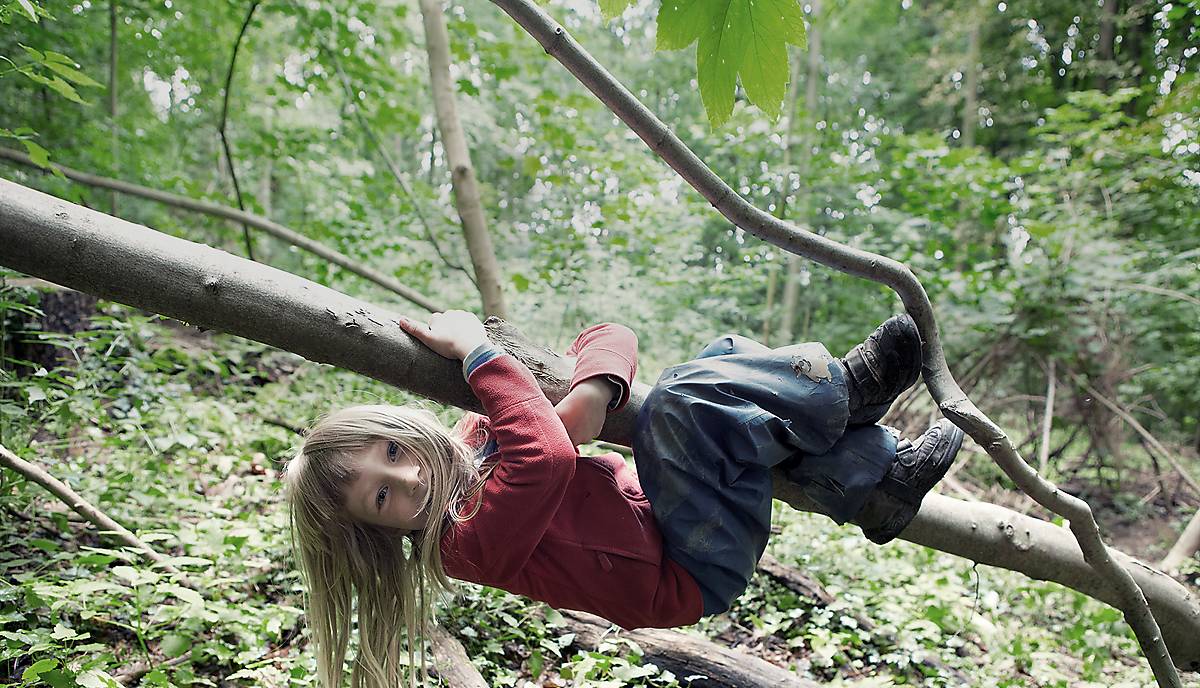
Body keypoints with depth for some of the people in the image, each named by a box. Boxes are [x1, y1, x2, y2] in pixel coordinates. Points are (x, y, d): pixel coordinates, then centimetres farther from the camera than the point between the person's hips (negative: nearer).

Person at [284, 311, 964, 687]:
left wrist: (589, 394, -25)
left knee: (730, 356, -1)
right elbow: (547, 458, -39)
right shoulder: (468, 541, -17)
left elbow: (614, 336, -2)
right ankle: (849, 386, -3)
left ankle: (878, 481, -2)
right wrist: (480, 352, -28)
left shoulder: (485, 430, 4)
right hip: (694, 574, -8)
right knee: (687, 400, -29)